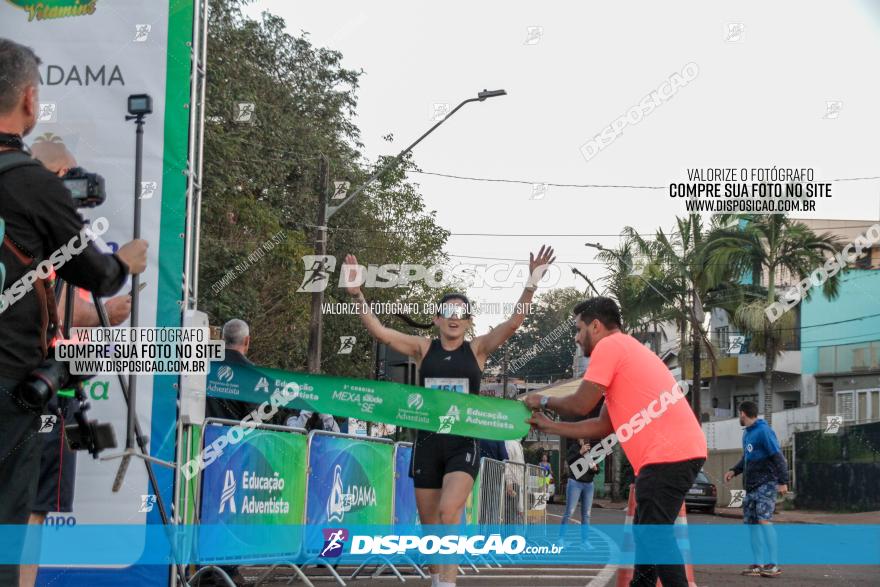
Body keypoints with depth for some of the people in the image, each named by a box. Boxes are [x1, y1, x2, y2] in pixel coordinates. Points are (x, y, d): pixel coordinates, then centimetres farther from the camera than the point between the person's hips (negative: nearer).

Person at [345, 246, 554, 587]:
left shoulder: (478, 349, 2)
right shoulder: (423, 349, 4)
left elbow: (514, 322, -10)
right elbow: (378, 331, -5)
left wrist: (531, 285, -22)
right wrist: (356, 294, -16)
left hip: (463, 444, -2)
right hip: (427, 443, 2)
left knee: (449, 512, -22)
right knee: (429, 524, 8)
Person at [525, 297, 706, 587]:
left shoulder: (610, 345, -3)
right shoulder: (628, 350, 27)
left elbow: (581, 404, -7)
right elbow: (603, 426, 26)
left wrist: (544, 401, 13)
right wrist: (549, 426, 27)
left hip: (669, 454, -10)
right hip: (682, 450, 10)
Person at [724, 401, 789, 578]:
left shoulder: (763, 431, -12)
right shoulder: (747, 433, 16)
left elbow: (778, 456, -15)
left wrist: (783, 481, -20)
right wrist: (734, 471, 10)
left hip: (766, 483, -9)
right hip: (751, 485, 9)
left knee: (764, 519, -18)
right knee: (751, 522, 5)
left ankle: (774, 564, -19)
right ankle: (758, 564, 9)